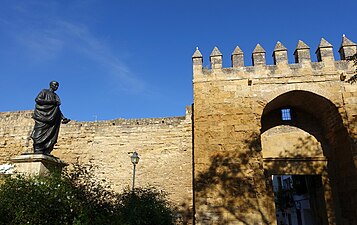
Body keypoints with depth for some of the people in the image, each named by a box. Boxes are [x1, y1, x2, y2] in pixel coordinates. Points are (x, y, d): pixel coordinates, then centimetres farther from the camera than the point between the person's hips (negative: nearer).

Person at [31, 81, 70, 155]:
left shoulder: (56, 96, 26)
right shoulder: (44, 91, 9)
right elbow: (37, 99, -7)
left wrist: (63, 118, 8)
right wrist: (51, 101, -10)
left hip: (52, 118, 6)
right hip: (42, 115, -6)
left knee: (51, 135, -6)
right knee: (40, 133, -13)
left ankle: (46, 152, -8)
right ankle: (38, 151, -18)